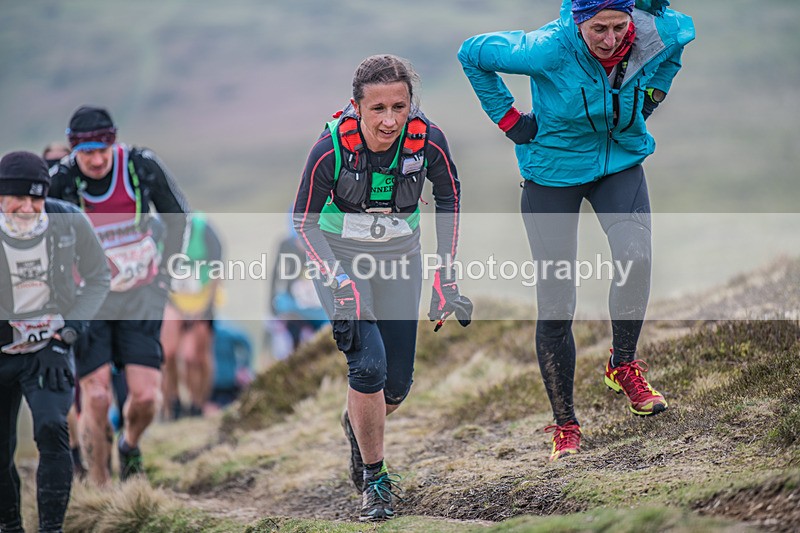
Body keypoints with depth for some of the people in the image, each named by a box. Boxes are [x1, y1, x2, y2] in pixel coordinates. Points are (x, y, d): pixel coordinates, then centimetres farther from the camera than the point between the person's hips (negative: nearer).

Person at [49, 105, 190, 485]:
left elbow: (178, 214, 6)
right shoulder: (58, 182, -17)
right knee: (97, 397, -13)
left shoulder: (142, 166, -12)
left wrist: (166, 271, 6)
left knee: (146, 396, -9)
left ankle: (130, 445, 25)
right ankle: (99, 489, 3)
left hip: (139, 296, 1)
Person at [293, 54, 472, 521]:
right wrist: (342, 286, -25)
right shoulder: (332, 149, -28)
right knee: (369, 364, -20)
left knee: (398, 383, 6)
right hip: (340, 258, -3)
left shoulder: (427, 140, -22)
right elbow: (305, 222, -15)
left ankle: (358, 425, 42)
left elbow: (449, 198, -2)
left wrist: (447, 277, -6)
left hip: (400, 259, 3)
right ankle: (374, 478, 1)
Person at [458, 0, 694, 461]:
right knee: (556, 308, -2)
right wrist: (508, 118, -9)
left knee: (635, 256, -29)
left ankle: (624, 365, -3)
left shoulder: (656, 38, -20)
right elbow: (473, 53, -13)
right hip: (554, 170, -2)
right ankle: (565, 425, 14)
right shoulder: (550, 50, -29)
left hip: (621, 160, 2)